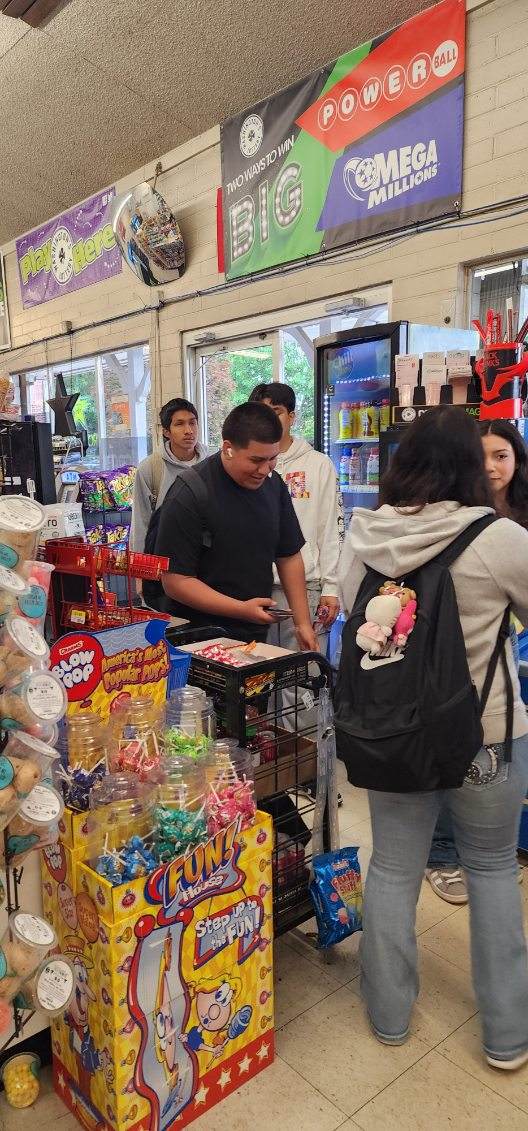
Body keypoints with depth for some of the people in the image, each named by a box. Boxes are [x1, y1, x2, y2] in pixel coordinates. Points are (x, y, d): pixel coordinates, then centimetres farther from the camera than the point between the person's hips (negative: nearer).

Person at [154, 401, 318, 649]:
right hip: (202, 640, -6)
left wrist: (302, 623, 2)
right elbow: (175, 581, -19)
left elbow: (289, 556, 8)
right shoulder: (188, 496, -19)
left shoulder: (273, 484, 1)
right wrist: (242, 609, -24)